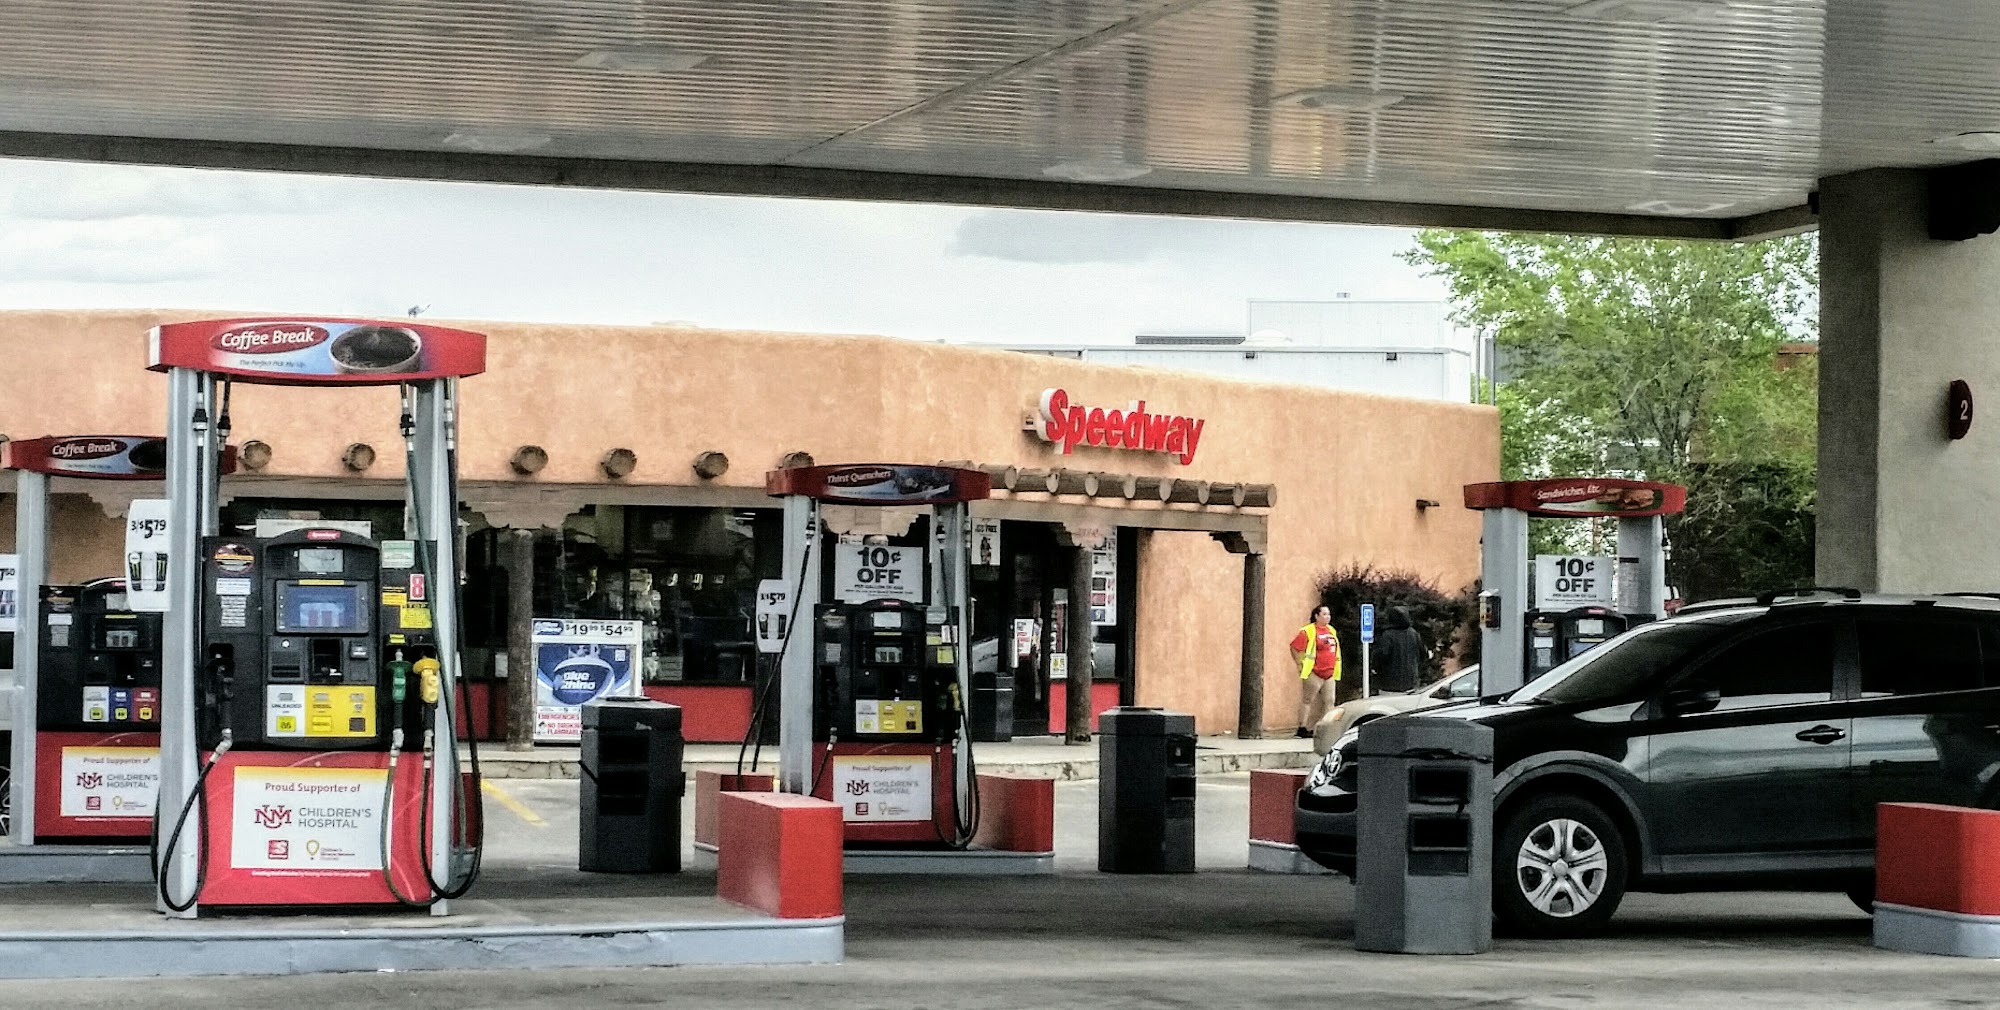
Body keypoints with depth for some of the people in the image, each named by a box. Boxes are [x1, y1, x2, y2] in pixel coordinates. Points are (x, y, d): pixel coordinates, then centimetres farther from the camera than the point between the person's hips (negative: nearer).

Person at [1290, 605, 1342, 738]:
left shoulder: (1331, 630, 15)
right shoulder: (1308, 631, -8)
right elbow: (1294, 648, -9)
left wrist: (1336, 673, 22)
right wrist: (1301, 665, -10)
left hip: (1329, 674, 7)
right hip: (1314, 674, -7)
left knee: (1329, 702, 4)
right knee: (1307, 700, -4)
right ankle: (1302, 728, -2)